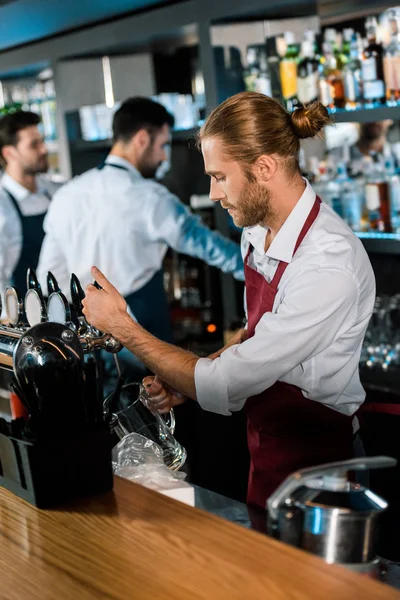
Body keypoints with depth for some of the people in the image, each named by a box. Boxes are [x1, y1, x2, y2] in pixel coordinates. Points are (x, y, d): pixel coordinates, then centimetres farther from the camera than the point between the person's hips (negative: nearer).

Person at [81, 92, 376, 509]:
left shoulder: (328, 265, -29)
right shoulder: (257, 231, -3)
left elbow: (224, 391, -27)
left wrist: (122, 327, -17)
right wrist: (186, 380, -2)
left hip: (309, 466, -7)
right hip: (263, 444, 7)